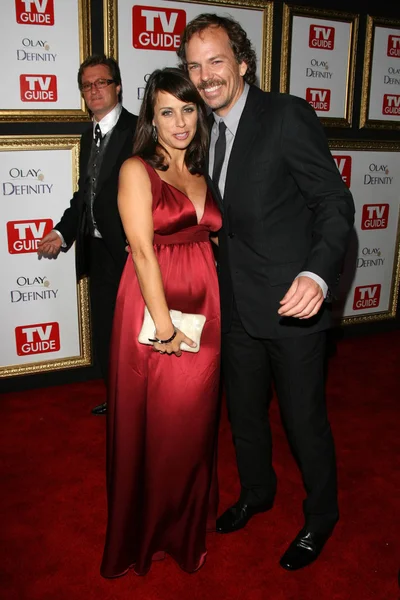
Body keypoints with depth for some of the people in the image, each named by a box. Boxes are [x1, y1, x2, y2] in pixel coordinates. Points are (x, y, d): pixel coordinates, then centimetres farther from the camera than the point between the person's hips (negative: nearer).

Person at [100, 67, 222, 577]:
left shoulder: (201, 173, 12)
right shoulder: (137, 170, -6)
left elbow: (208, 237, 12)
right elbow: (143, 251, -14)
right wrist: (164, 327, -17)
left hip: (202, 307, 6)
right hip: (152, 308, -5)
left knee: (193, 421, 16)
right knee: (151, 425, 8)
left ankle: (187, 525, 39)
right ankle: (145, 533, 32)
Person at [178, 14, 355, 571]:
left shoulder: (288, 115, -13)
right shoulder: (204, 132, 9)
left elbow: (335, 202, -16)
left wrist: (317, 274, -31)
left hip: (292, 305, -6)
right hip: (237, 308, 7)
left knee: (305, 422, 9)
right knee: (244, 414, 22)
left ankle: (321, 517, 36)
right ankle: (256, 492, 48)